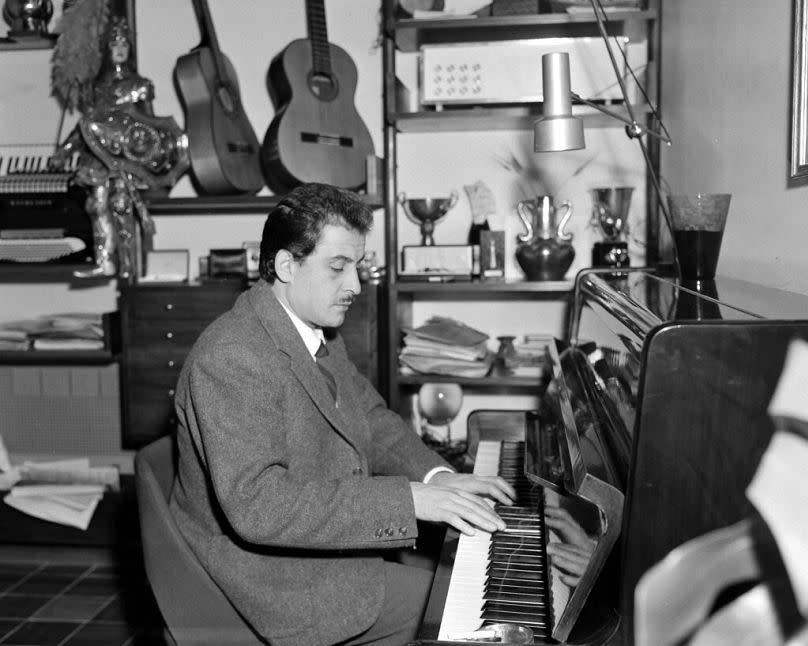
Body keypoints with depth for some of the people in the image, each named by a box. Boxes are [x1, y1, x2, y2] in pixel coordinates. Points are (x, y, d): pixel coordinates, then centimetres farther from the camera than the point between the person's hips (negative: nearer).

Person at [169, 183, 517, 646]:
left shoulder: (318, 331, 5)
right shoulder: (231, 358, -27)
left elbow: (371, 418, 13)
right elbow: (257, 506, -34)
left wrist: (436, 475, -6)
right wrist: (407, 498, -33)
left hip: (342, 535, 9)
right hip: (281, 581, -9)